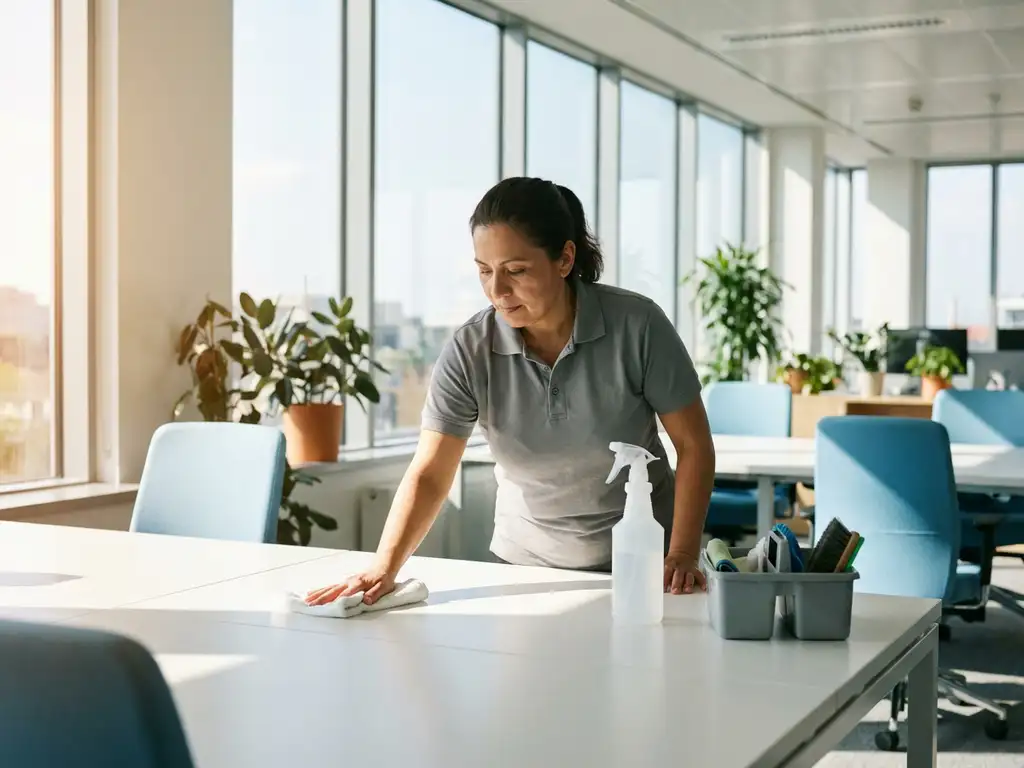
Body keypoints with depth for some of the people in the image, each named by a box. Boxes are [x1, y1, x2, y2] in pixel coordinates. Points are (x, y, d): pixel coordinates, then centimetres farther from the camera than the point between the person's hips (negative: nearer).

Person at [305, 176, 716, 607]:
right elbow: (429, 474, -12)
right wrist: (383, 569, -25)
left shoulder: (636, 326, -14)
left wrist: (682, 556, -13)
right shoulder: (469, 351, -10)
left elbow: (693, 445, -6)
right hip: (525, 566, 2)